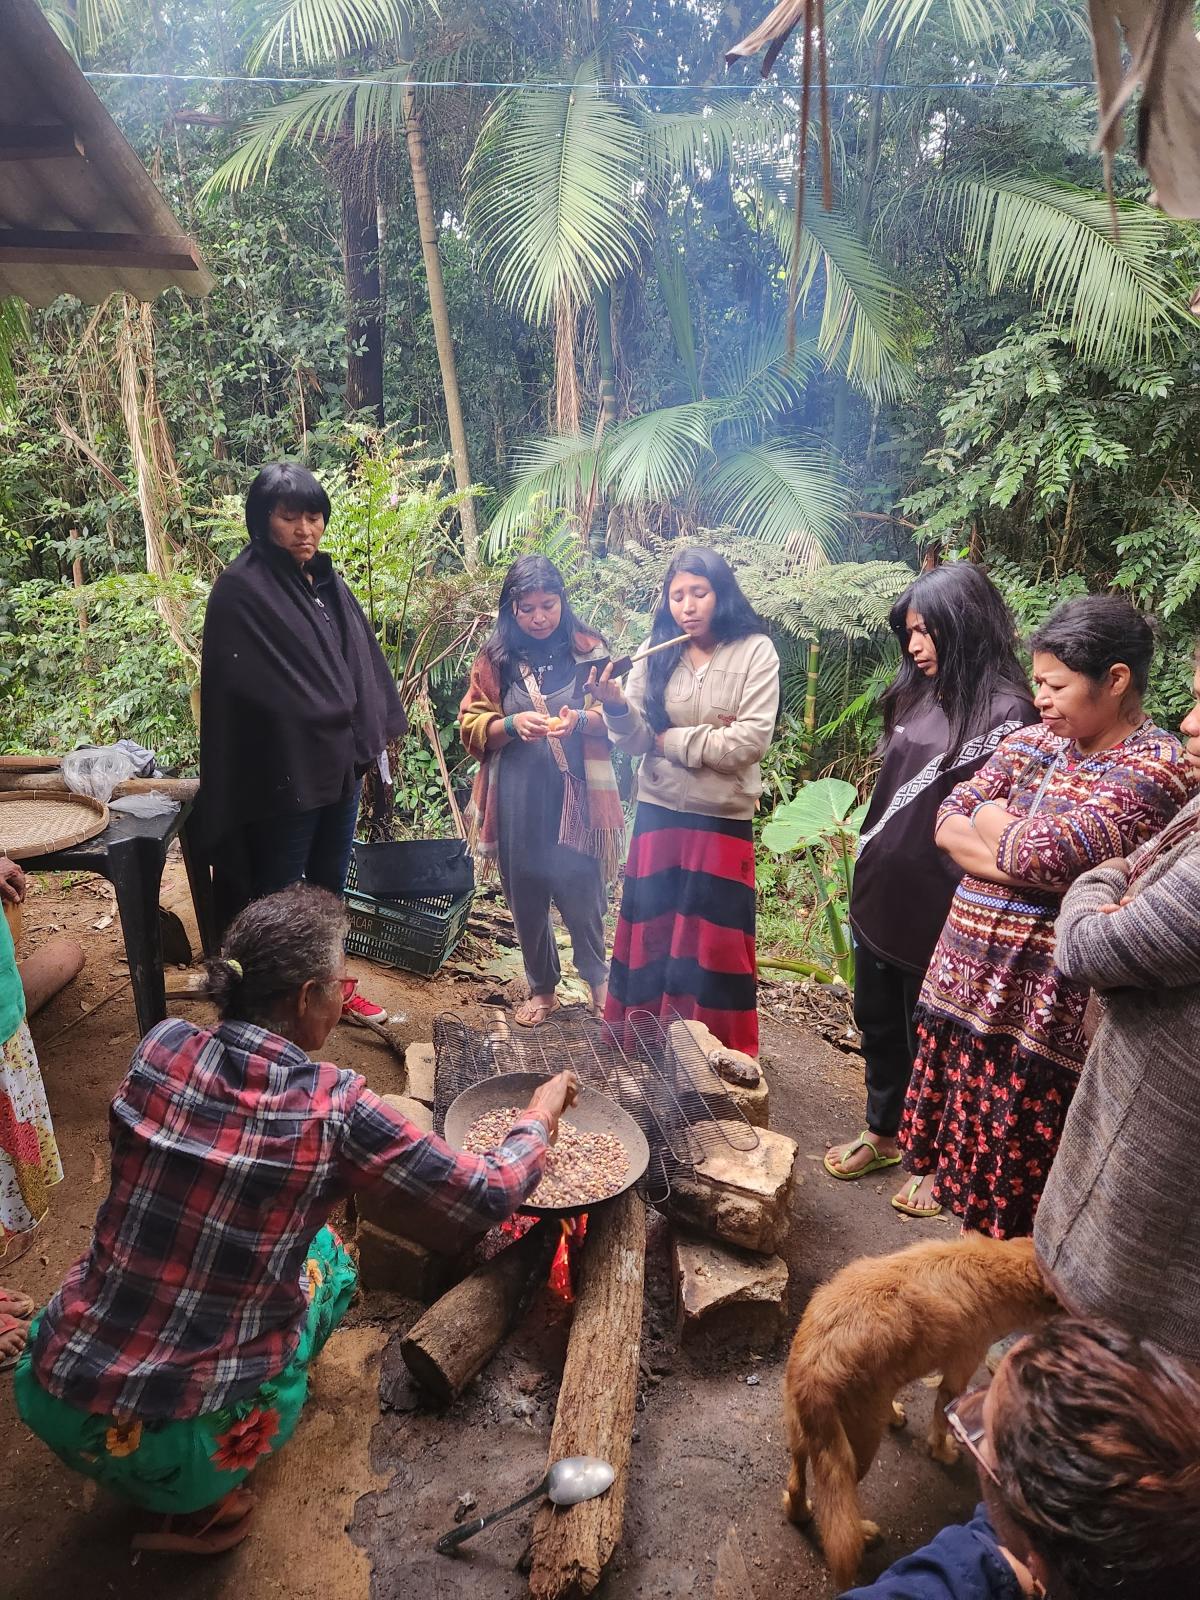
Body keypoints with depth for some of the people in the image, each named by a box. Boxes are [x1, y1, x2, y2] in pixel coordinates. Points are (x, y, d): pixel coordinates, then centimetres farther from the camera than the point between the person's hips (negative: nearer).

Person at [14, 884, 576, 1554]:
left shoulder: (161, 1049, -8)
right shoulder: (334, 1109, -20)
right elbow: (492, 1195, -10)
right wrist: (543, 1112, 9)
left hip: (51, 1395, 4)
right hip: (171, 1444, -4)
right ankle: (199, 1505, 14)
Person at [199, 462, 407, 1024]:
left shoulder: (325, 579, 9)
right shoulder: (241, 588, -13)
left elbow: (360, 660, 13)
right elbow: (241, 685, -16)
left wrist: (368, 736, 8)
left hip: (338, 764, 7)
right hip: (283, 771, -7)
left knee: (329, 885, 18)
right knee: (274, 896, 7)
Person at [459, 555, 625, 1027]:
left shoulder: (587, 648, 0)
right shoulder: (493, 659, 4)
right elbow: (472, 728, 3)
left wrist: (580, 720, -20)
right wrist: (513, 725, -16)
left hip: (576, 791, -2)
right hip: (517, 797, 2)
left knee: (580, 887, 3)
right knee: (526, 895, 10)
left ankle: (596, 974, 31)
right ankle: (542, 987, 31)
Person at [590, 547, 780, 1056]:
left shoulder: (755, 651, -7)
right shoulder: (655, 653, 3)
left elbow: (750, 742, -17)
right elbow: (637, 741, -3)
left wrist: (672, 738, -9)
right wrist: (618, 706, -23)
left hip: (723, 820, -3)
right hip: (658, 814, 3)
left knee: (713, 938, 7)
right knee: (651, 928, 12)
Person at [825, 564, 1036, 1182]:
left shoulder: (1005, 713, -17)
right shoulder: (917, 695, 5)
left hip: (940, 913, -7)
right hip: (880, 898, 7)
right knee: (878, 1022, 21)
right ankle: (882, 1132, 43)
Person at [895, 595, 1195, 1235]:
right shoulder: (1035, 741, 6)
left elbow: (1044, 851, -26)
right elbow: (947, 823, 1)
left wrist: (990, 819, -6)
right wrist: (1023, 862, -14)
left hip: (1046, 996, -6)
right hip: (969, 969, 6)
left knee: (1019, 1129, 10)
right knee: (957, 1085, 20)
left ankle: (997, 1234, 31)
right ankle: (947, 1173, 43)